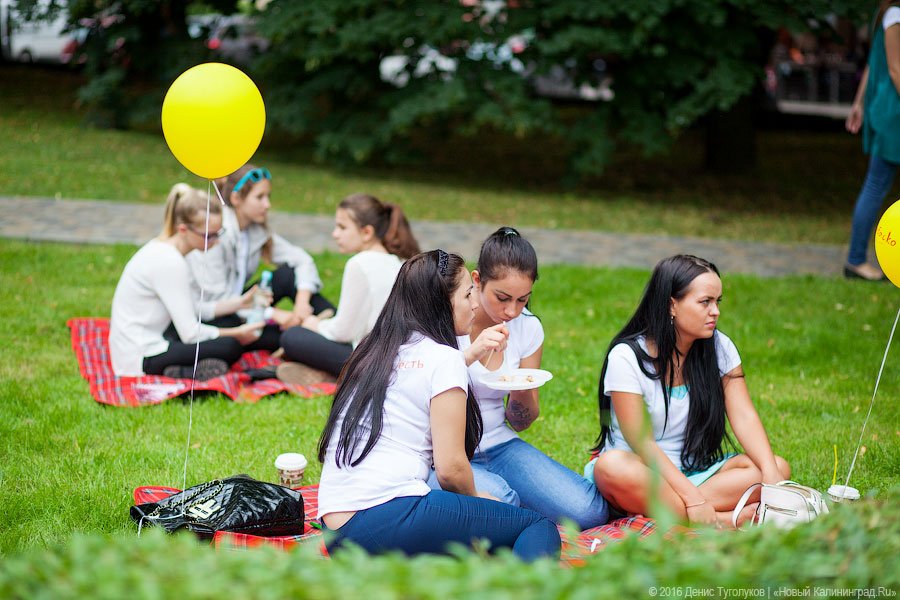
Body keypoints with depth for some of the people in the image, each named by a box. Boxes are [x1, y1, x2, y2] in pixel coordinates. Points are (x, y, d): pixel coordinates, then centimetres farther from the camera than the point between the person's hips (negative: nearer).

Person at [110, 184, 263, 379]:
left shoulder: (163, 248, 7)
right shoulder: (170, 263, -22)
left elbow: (193, 310, 11)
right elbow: (190, 334, -20)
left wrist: (239, 303, 6)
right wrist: (237, 334, -9)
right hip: (142, 359, -10)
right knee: (230, 347, -12)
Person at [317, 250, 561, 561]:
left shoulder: (371, 351, 18)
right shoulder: (443, 359, -3)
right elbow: (450, 468, -7)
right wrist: (475, 501, 13)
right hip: (390, 518, -8)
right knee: (538, 525, -1)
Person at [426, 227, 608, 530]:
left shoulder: (528, 328, 4)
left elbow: (521, 423, 11)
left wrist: (522, 395, -12)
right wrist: (470, 354, -30)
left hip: (499, 445, 4)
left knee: (590, 511, -16)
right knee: (500, 499, -35)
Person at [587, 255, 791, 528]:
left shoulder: (719, 348, 2)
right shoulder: (626, 356, -13)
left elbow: (744, 417, -7)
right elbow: (641, 443, -19)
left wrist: (771, 476, -25)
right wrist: (692, 498, -30)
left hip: (696, 471, 5)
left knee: (780, 468, -18)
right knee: (612, 466, -38)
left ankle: (655, 509, -31)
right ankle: (724, 522, -36)